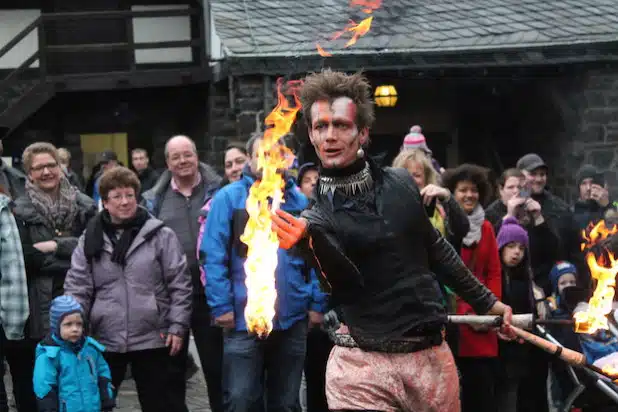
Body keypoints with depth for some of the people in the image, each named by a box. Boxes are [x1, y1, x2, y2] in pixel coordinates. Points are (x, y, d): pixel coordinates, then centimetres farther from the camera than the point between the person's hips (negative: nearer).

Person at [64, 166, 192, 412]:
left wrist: (178, 327, -5)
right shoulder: (90, 239, 4)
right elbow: (77, 288, 3)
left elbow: (180, 284, -1)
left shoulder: (161, 235, -1)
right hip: (105, 340, 2)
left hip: (153, 339, -2)